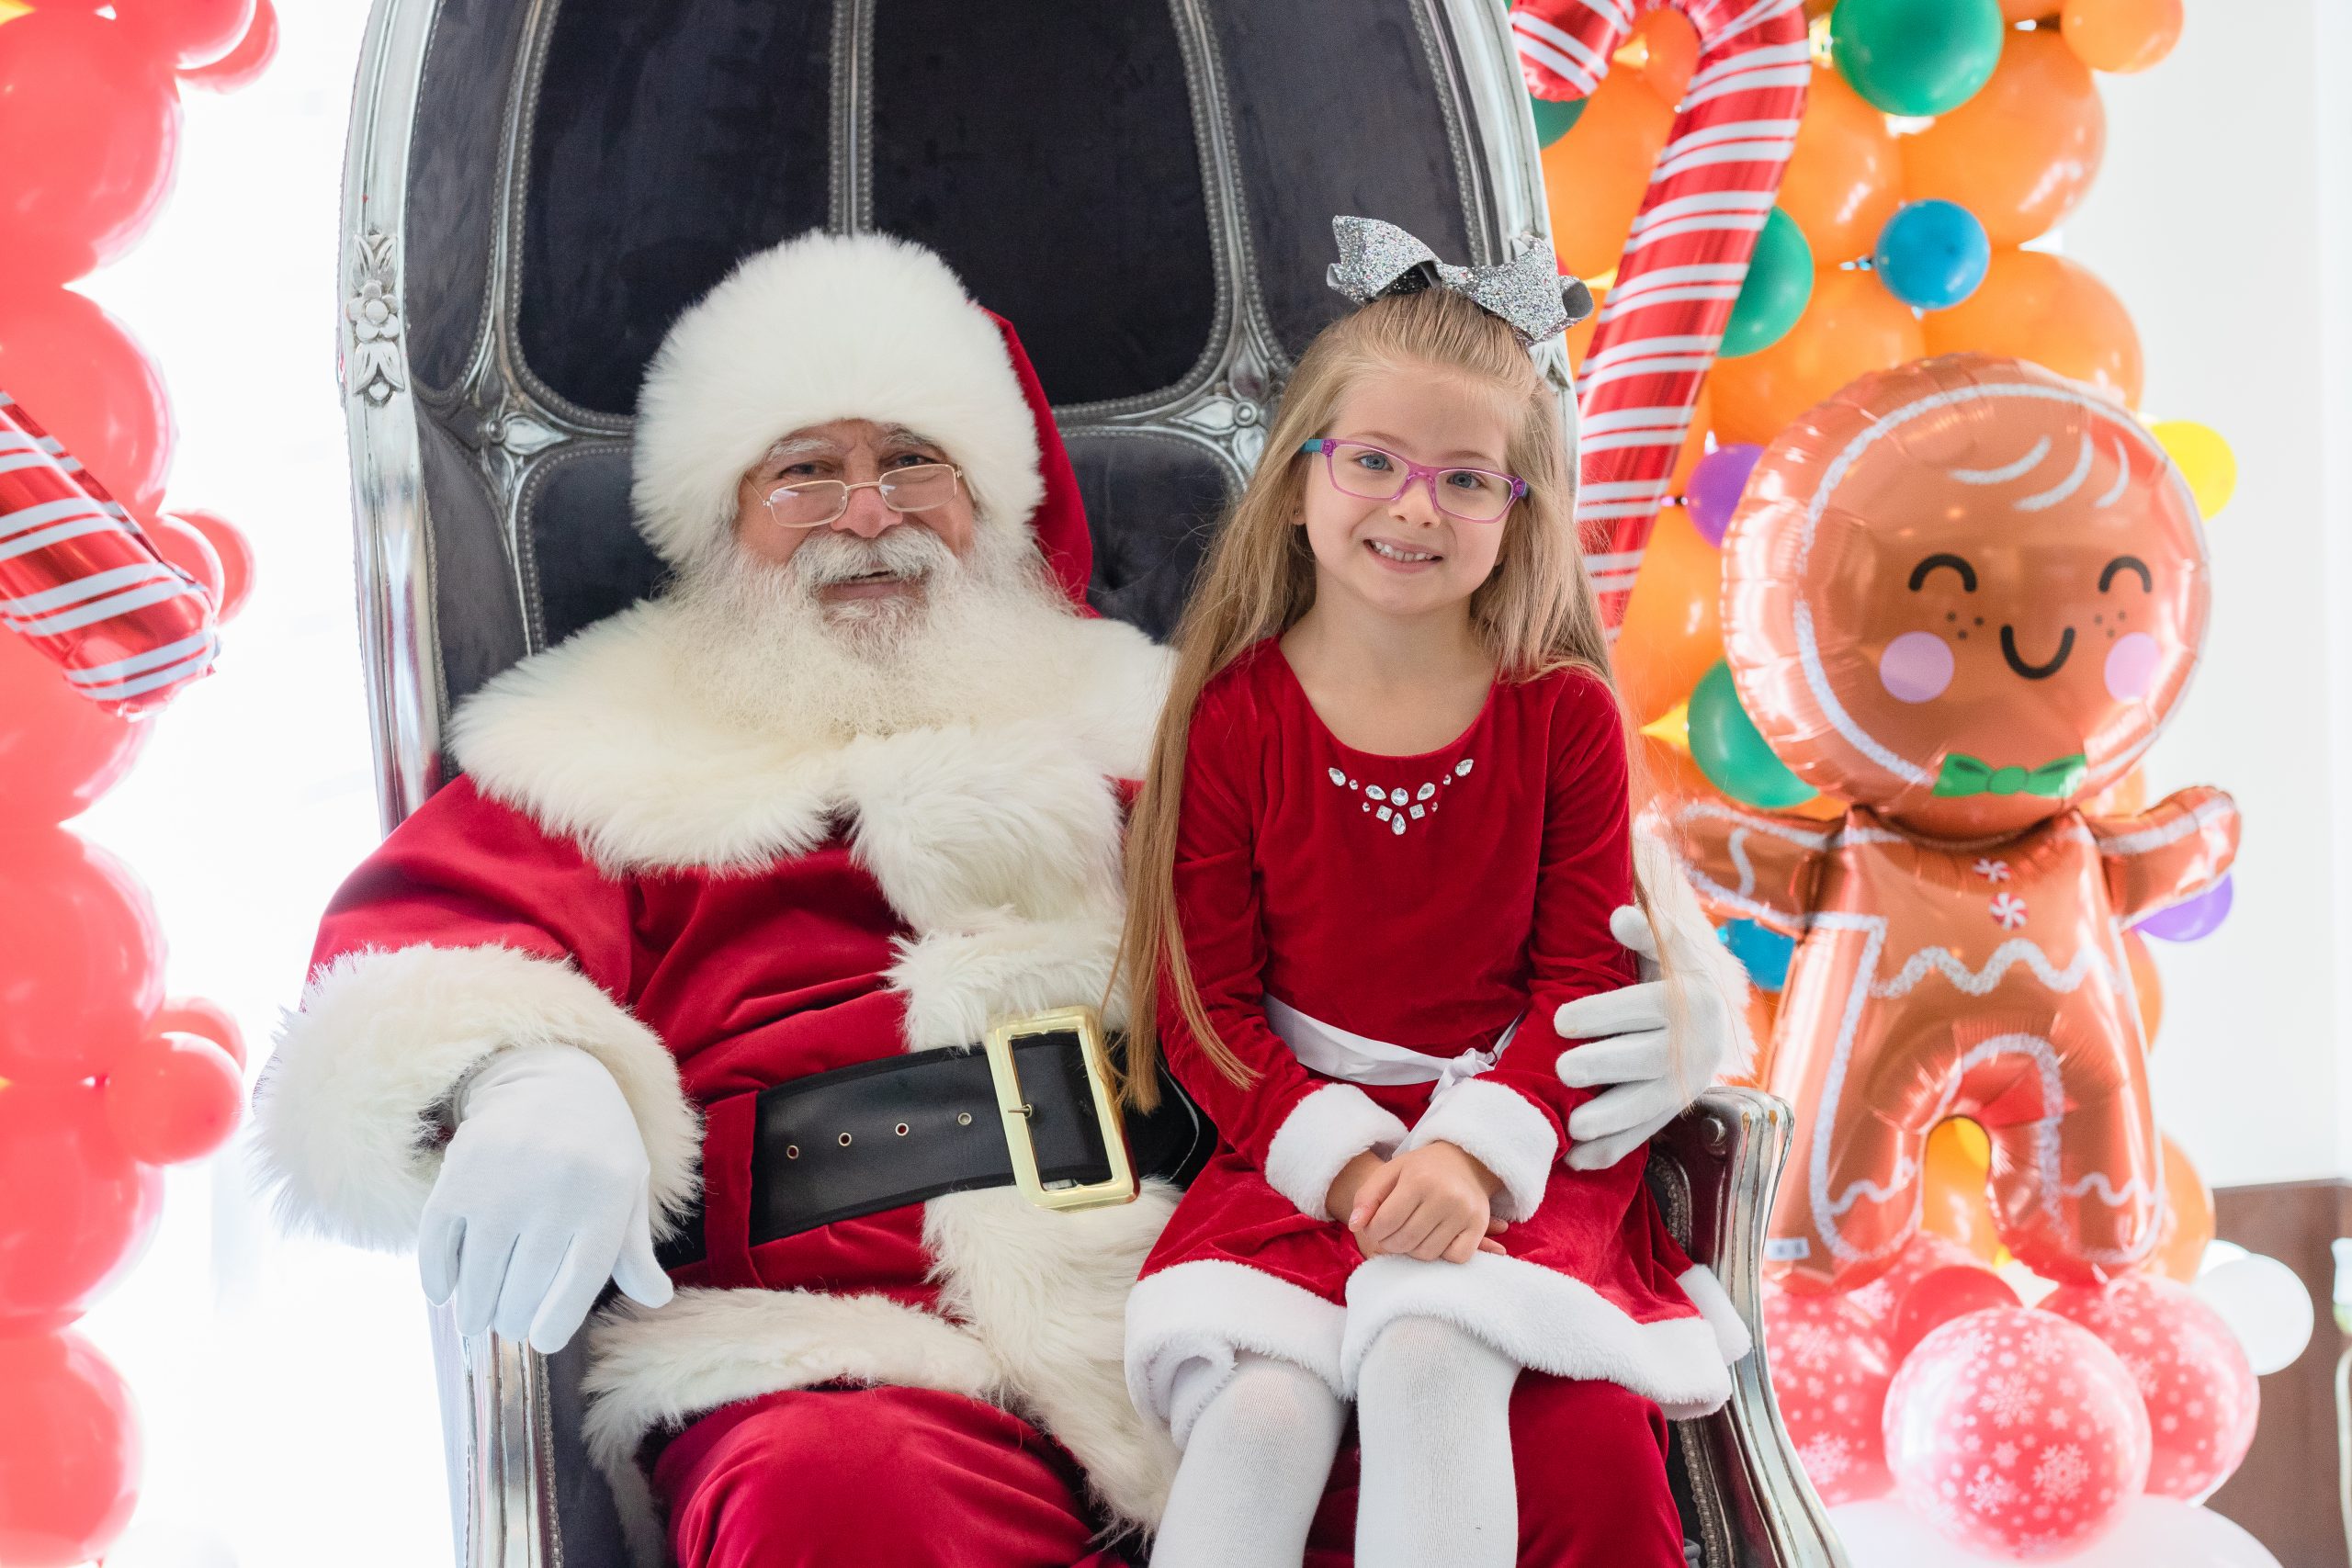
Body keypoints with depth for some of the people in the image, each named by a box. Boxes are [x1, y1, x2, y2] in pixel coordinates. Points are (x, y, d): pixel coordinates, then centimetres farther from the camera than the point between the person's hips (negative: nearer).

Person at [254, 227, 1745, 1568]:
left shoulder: (1141, 721, 29)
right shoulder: (611, 754, 23)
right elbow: (429, 932, 7)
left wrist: (1635, 990, 3)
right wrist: (523, 1085, -19)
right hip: (844, 1346, -2)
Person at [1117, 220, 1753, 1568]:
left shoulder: (1562, 712, 1)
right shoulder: (1235, 715, 0)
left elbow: (1583, 976, -1)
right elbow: (1205, 999, -1)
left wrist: (1471, 1152, -18)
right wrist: (1352, 1165, -16)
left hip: (1513, 1132, 0)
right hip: (1300, 1140, 1)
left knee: (1427, 1355, -29)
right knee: (1262, 1407, -26)